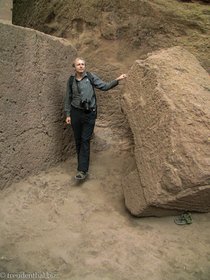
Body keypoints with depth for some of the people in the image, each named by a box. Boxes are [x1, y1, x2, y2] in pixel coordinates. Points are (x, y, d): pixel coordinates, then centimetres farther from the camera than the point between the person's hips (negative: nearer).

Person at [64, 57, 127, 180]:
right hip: (75, 113, 3)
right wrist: (68, 114, 7)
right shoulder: (71, 80, 5)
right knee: (78, 140, 8)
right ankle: (82, 164, 24)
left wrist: (117, 80, -21)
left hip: (89, 113, -3)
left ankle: (83, 170, -6)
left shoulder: (91, 77, -1)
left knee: (85, 140, -6)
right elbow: (68, 98, 10)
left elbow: (104, 86, -7)